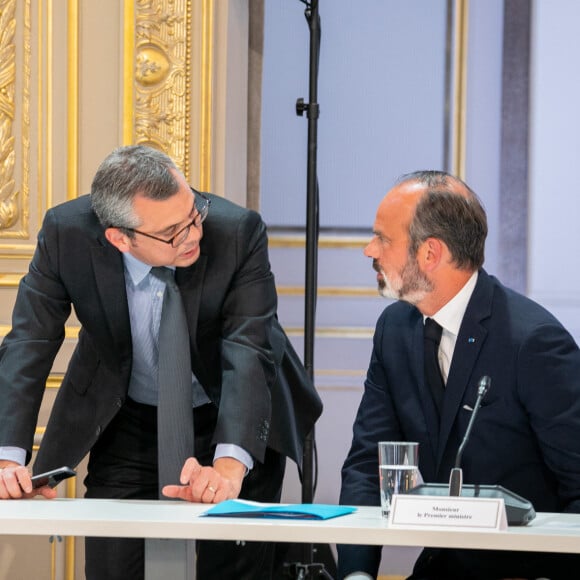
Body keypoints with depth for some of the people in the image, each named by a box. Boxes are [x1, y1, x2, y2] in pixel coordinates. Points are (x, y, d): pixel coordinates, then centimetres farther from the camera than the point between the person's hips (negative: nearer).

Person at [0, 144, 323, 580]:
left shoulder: (238, 233, -28)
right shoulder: (66, 234, -23)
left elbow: (249, 353, -32)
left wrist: (229, 464, -47)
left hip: (233, 421, -1)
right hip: (127, 425, 1)